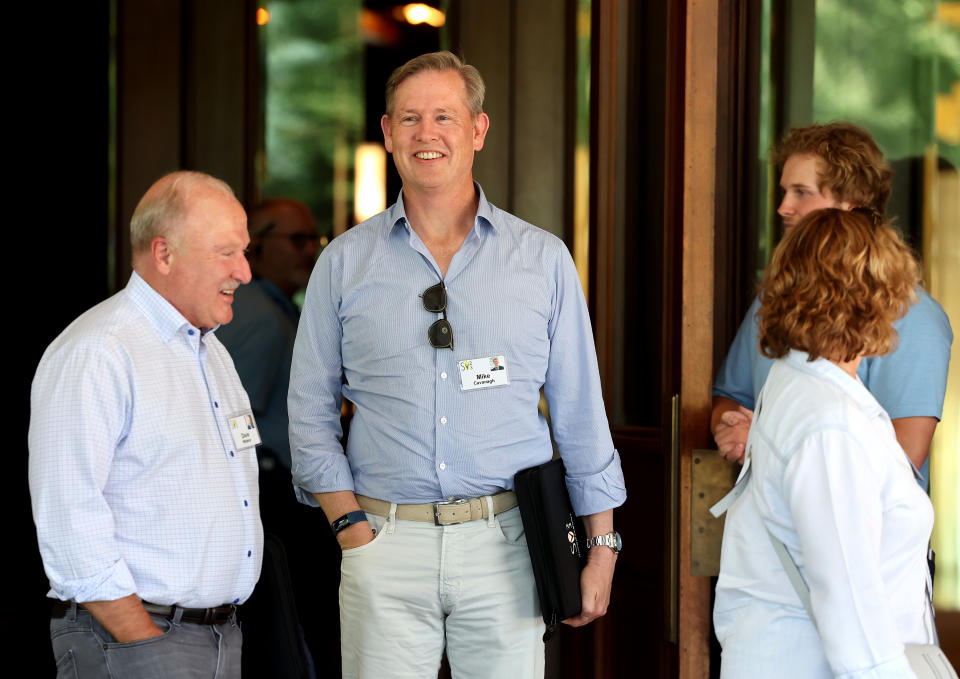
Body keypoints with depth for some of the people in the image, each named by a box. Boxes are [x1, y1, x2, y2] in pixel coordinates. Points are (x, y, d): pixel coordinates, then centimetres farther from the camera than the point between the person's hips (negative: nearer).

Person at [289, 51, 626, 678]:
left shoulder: (543, 260, 6)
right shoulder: (344, 263, 7)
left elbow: (581, 414, 8)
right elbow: (312, 415, 9)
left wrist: (601, 547, 6)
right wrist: (351, 527, -2)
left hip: (505, 541, 0)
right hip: (387, 545, 0)